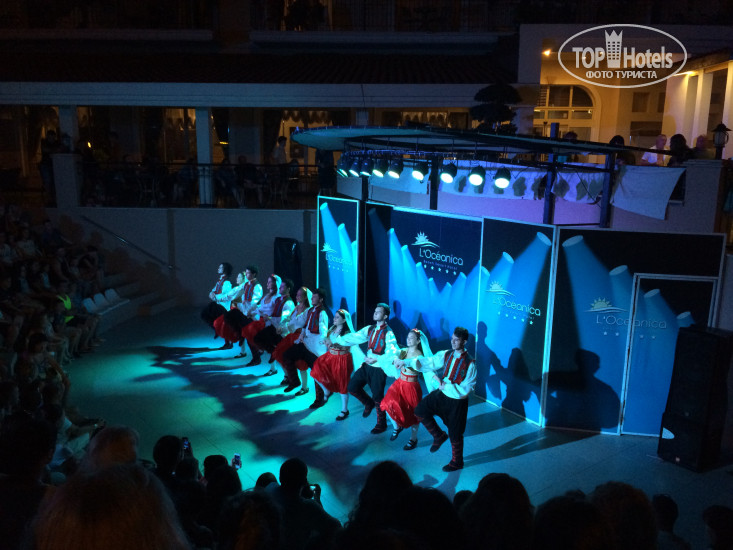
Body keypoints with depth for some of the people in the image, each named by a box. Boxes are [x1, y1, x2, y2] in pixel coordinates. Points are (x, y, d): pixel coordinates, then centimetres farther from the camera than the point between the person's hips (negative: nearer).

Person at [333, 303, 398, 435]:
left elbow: (392, 353, -23)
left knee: (377, 397, 2)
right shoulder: (370, 329, 6)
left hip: (378, 368, -7)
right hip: (366, 365, 7)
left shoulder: (388, 333, -15)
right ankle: (368, 403, 34)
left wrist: (376, 359, -30)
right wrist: (336, 340, -4)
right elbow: (354, 337, 3)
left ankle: (381, 425, 23)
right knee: (352, 387, 6)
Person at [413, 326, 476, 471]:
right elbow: (428, 363, -4)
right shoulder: (446, 355, -4)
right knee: (420, 410, -1)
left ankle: (456, 462, 36)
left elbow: (466, 389, -22)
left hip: (457, 401, -5)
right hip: (441, 394, 5)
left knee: (455, 434, 9)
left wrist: (446, 385, -25)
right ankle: (439, 436, 21)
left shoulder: (470, 364, -21)